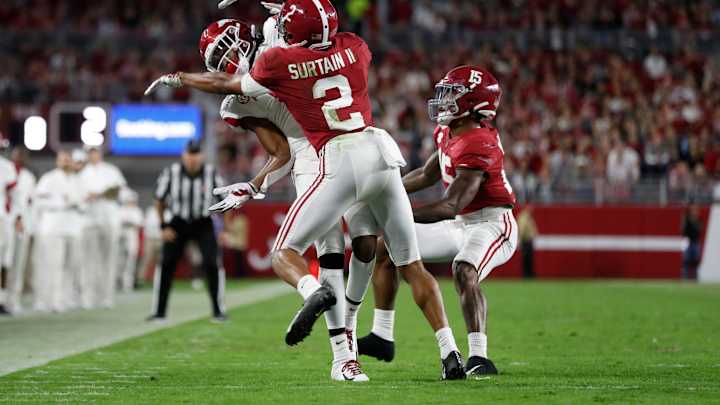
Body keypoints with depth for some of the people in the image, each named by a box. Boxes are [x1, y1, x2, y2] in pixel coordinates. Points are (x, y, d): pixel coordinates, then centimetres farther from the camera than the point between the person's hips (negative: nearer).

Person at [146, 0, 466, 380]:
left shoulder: (279, 62, 0)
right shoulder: (354, 47, 11)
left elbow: (227, 85, 18)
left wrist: (177, 78, 34)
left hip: (341, 162, -4)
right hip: (381, 152, 4)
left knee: (284, 253, 6)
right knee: (411, 265, 13)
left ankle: (313, 291, -29)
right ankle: (450, 352, 4)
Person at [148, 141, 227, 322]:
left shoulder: (211, 173, -16)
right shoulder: (171, 173, -17)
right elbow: (159, 200, -1)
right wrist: (164, 227, -4)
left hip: (203, 224, 0)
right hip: (178, 223, 1)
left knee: (211, 264, -12)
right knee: (166, 265, -5)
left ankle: (218, 311, -1)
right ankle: (159, 311, 7)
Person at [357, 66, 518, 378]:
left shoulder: (477, 145, -26)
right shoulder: (449, 133, 4)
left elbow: (450, 207, -30)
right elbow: (427, 176, 20)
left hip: (491, 223, -10)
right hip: (461, 225, 10)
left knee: (464, 271, -39)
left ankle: (479, 358, -38)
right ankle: (382, 338, 15)